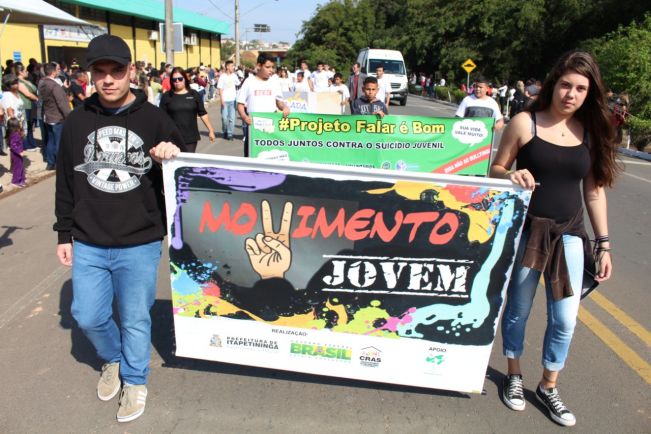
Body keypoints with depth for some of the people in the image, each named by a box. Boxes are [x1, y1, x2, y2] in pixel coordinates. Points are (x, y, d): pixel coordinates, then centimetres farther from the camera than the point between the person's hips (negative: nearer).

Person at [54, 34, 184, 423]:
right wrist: (65, 234, 9)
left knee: (135, 319, 9)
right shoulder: (78, 122, 3)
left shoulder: (154, 120, -4)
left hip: (140, 244, -3)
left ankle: (135, 379, 32)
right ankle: (113, 359, 42)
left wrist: (173, 157, -22)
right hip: (88, 244, 3)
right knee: (88, 316, 12)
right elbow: (66, 182, 9)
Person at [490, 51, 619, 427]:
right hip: (527, 231, -3)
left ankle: (548, 387, 30)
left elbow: (594, 191, 7)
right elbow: (495, 170, -1)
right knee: (518, 309, 12)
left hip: (569, 235, 3)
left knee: (565, 318, 7)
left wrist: (604, 243, 6)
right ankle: (514, 377, 35)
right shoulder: (525, 123, -7)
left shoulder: (591, 132, 2)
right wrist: (512, 175, -25)